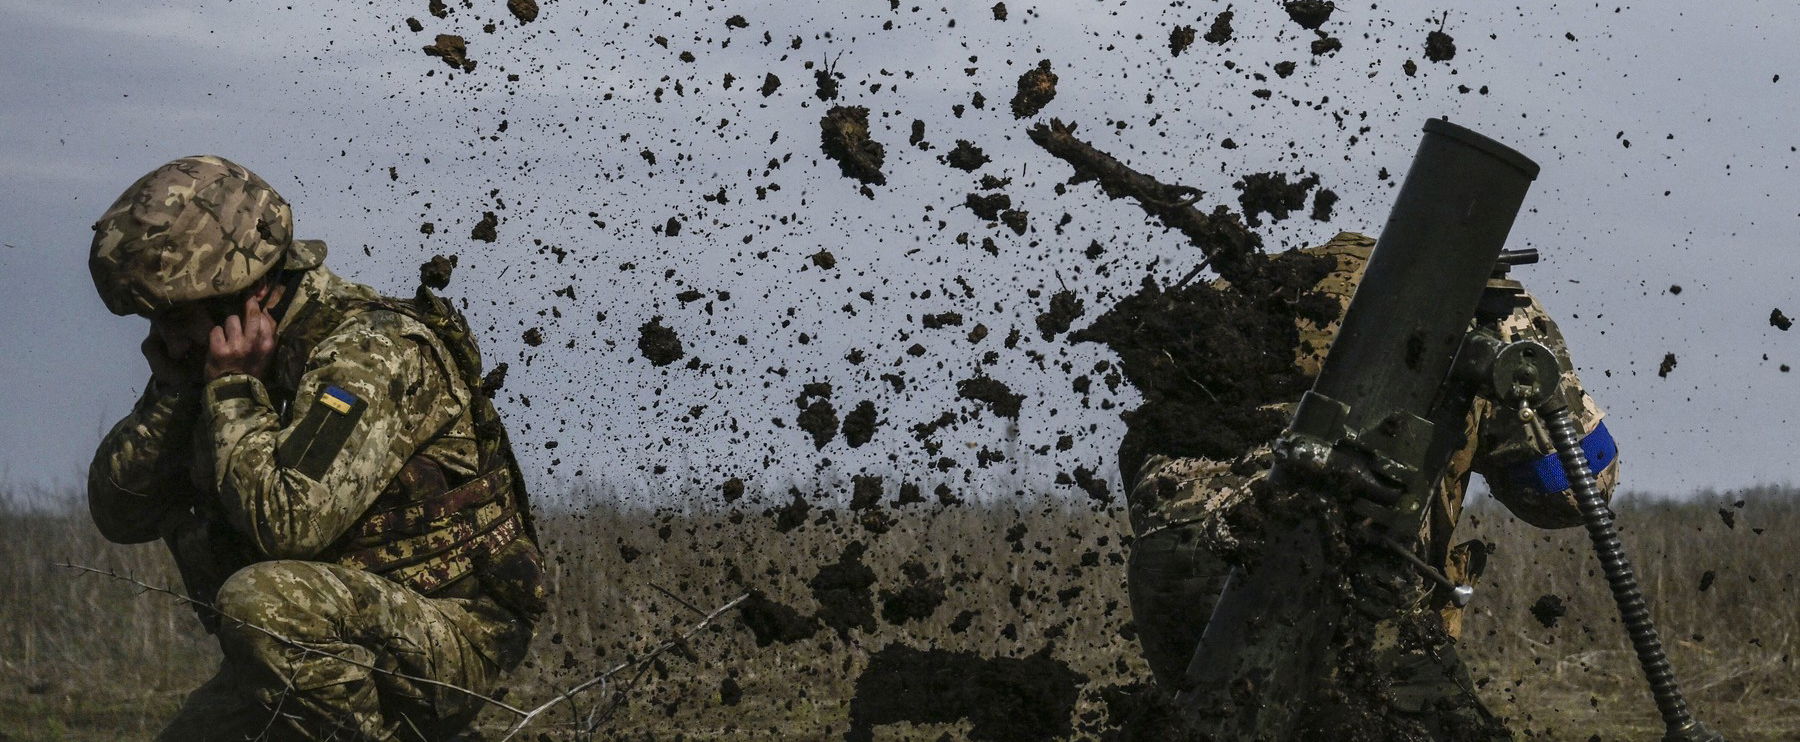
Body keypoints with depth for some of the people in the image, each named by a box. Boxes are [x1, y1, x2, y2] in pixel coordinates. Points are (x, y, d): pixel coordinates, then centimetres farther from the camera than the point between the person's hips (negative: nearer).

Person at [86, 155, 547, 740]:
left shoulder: (371, 351, -19)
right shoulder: (220, 359, 8)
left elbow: (287, 521, -31)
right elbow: (118, 513, 5)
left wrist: (233, 390, -19)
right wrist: (173, 389, -7)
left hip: (447, 642, -9)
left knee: (263, 602, -34)